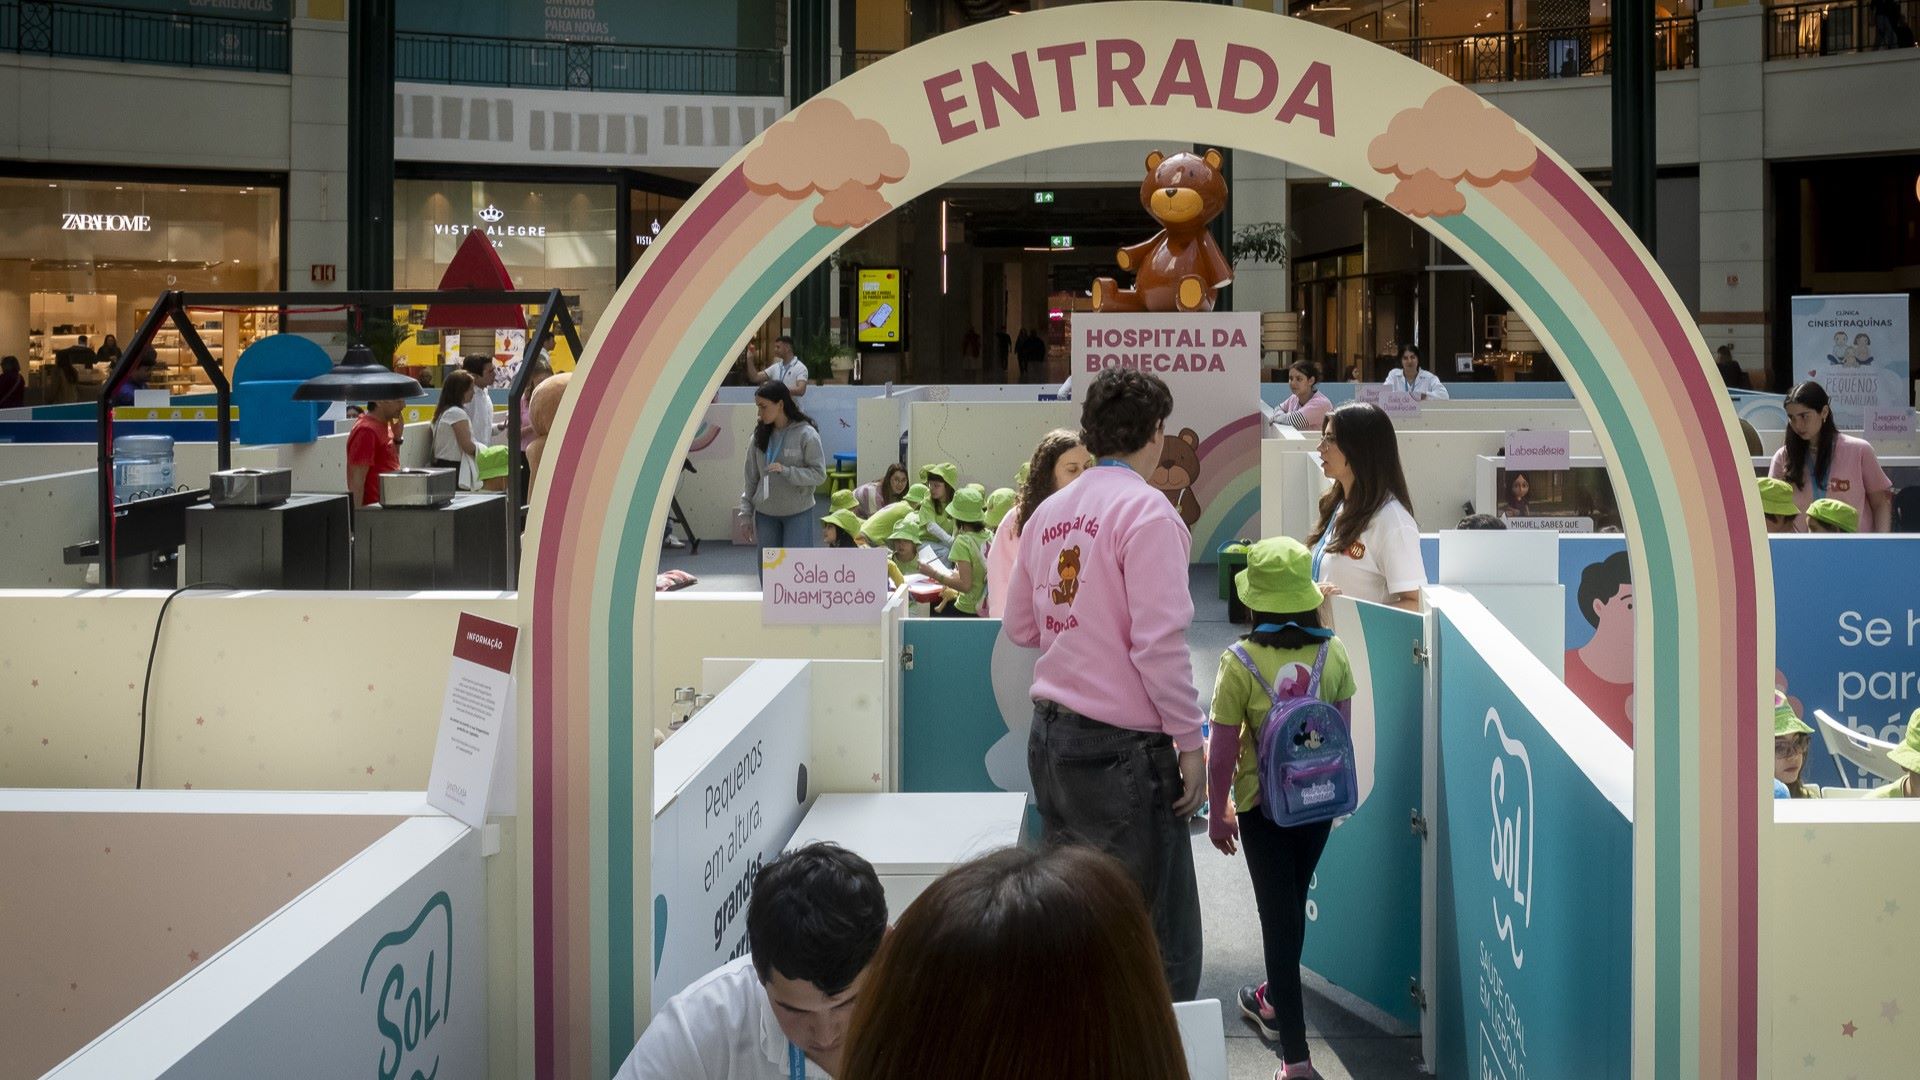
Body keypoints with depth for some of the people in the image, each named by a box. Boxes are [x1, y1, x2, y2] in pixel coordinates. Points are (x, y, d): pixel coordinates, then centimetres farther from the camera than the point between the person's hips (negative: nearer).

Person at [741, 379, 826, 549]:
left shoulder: (806, 434, -11)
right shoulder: (760, 435, 3)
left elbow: (819, 474, -13)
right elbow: (751, 476, 8)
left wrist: (786, 471, -26)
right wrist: (745, 512, 6)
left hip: (798, 514, -5)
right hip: (765, 514, 5)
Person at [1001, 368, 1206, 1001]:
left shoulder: (1048, 512, 11)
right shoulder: (1146, 510, -10)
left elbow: (1018, 627, 18)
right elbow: (1159, 641, -16)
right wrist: (1189, 740, -10)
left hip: (1049, 735, 8)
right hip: (1120, 744, -8)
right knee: (1162, 945, -2)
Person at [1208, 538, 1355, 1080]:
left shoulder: (1240, 662, -18)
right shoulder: (1333, 653, -8)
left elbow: (1222, 753, -14)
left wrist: (1218, 812, 0)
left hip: (1263, 805, -4)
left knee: (1279, 912, 2)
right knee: (1293, 902, 23)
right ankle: (1275, 1002, 46)